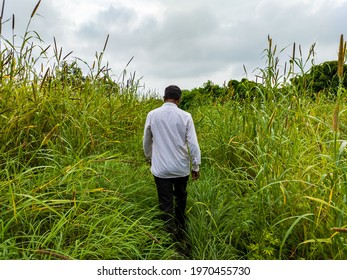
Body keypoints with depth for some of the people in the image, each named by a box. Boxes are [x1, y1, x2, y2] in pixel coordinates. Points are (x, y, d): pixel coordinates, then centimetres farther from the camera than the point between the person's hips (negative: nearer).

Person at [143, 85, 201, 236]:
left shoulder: (152, 115, -4)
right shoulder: (185, 116, -8)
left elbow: (146, 142, 8)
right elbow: (193, 144, -9)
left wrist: (150, 158, 25)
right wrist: (196, 166, 3)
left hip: (161, 168, -1)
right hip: (181, 167, 1)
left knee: (166, 204, 9)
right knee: (180, 198, 24)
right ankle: (181, 228, 43)